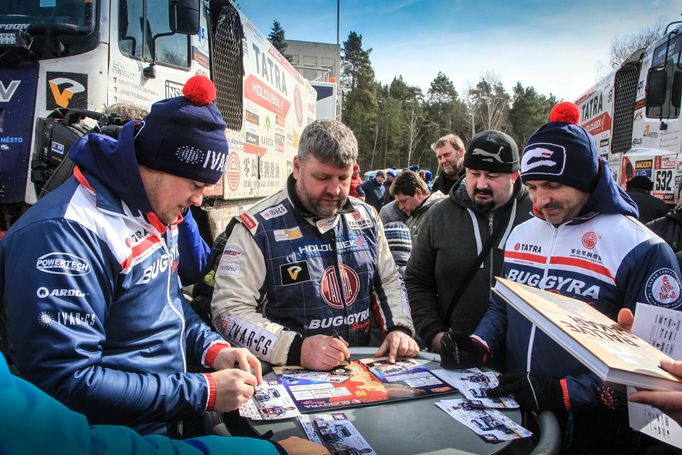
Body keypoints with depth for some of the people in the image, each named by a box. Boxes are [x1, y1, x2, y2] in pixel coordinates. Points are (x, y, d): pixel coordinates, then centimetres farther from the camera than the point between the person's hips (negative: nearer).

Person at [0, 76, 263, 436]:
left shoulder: (156, 213, 5)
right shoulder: (64, 234, -23)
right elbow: (66, 382, -25)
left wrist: (211, 347, 0)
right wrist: (204, 392, -22)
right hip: (123, 437, -7)